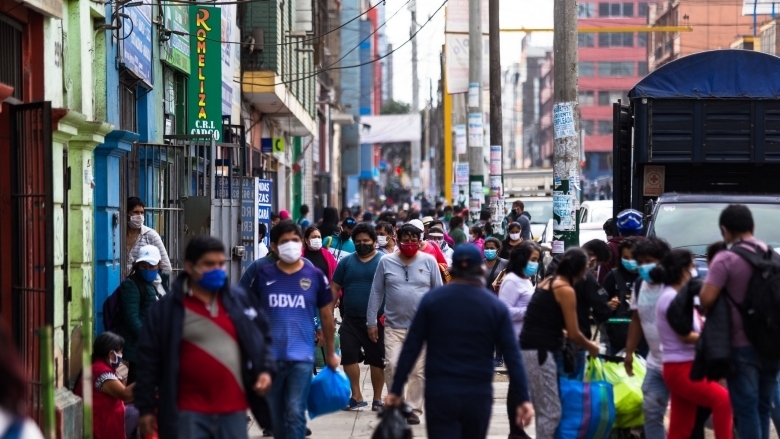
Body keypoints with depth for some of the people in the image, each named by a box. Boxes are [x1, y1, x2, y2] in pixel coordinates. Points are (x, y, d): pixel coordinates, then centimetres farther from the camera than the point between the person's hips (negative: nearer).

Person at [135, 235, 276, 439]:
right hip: (189, 412, -3)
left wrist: (266, 369, 1)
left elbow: (262, 337, 18)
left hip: (233, 409, 3)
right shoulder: (166, 308, -4)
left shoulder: (239, 300, 6)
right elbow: (149, 359, -1)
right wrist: (146, 407, -2)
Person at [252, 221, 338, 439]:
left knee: (295, 413, -9)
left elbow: (327, 316, 8)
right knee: (275, 413, 12)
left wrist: (330, 353, 12)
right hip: (269, 356, 2)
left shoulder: (315, 276, -1)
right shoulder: (263, 274, 1)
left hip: (302, 357, -2)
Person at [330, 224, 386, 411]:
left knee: (377, 359, 4)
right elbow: (334, 287, 9)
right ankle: (356, 396, 9)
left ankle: (377, 398, 14)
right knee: (348, 356, -1)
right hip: (350, 319, 3)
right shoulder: (346, 262, 8)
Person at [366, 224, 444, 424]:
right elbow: (376, 293, 6)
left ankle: (413, 409, 13)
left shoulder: (429, 261, 1)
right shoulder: (386, 262, 2)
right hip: (394, 325, 0)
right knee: (391, 365, -11)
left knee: (418, 371, 3)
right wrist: (371, 321, 3)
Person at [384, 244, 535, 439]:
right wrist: (523, 399, -1)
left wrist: (396, 390, 3)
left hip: (440, 393, -1)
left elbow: (411, 348, -1)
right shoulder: (495, 306, 0)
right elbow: (512, 356, -3)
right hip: (478, 395, 2)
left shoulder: (432, 299, -1)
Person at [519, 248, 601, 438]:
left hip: (530, 349, 9)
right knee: (550, 411, -6)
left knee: (544, 409, 14)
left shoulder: (549, 282, 16)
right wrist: (591, 347, 11)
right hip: (539, 352, -9)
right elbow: (574, 334, -8)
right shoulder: (566, 290, -9)